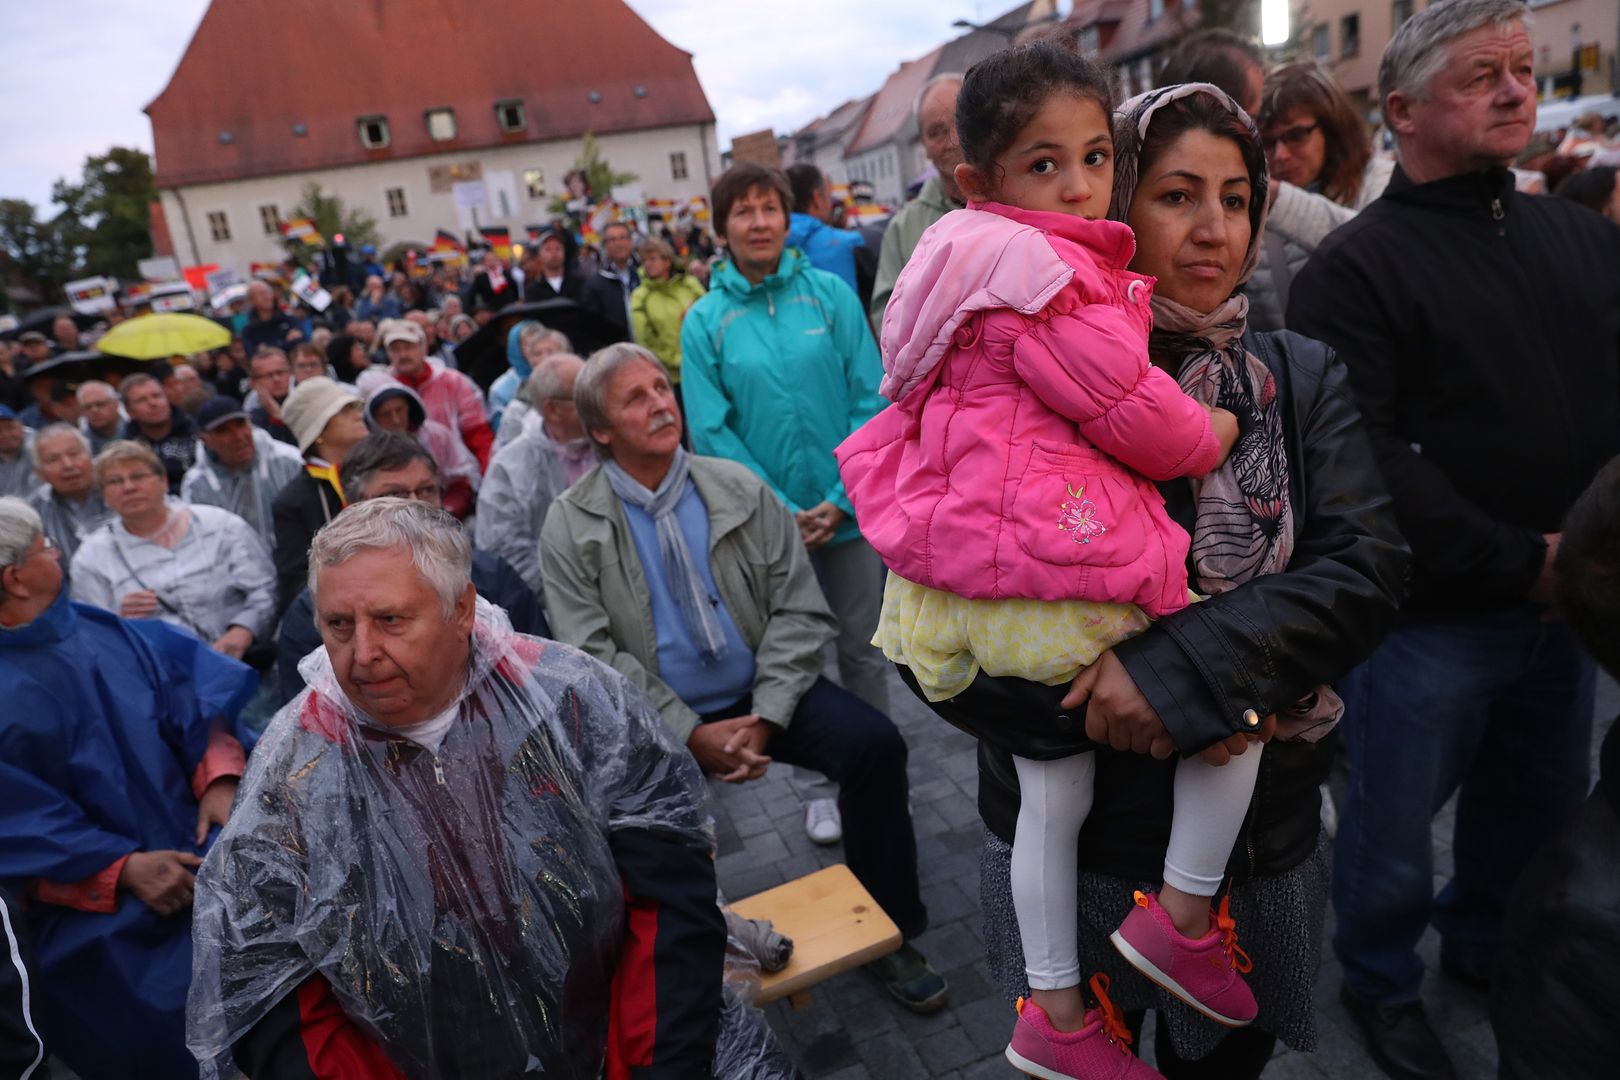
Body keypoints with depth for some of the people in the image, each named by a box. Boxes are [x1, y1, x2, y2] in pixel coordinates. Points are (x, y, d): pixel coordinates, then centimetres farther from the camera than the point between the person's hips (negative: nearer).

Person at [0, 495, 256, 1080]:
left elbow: (191, 706, 2)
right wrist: (122, 870, -21)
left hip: (197, 848, 5)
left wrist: (219, 779, -14)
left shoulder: (110, 634, 3)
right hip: (104, 912, -5)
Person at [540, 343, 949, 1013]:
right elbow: (592, 654, -8)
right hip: (658, 719, -1)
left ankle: (887, 932, 3)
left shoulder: (739, 491, 1)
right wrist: (689, 734, -16)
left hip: (762, 696, 2)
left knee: (874, 744, -19)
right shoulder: (571, 526, -3)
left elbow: (799, 610, -1)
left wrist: (766, 716, -14)